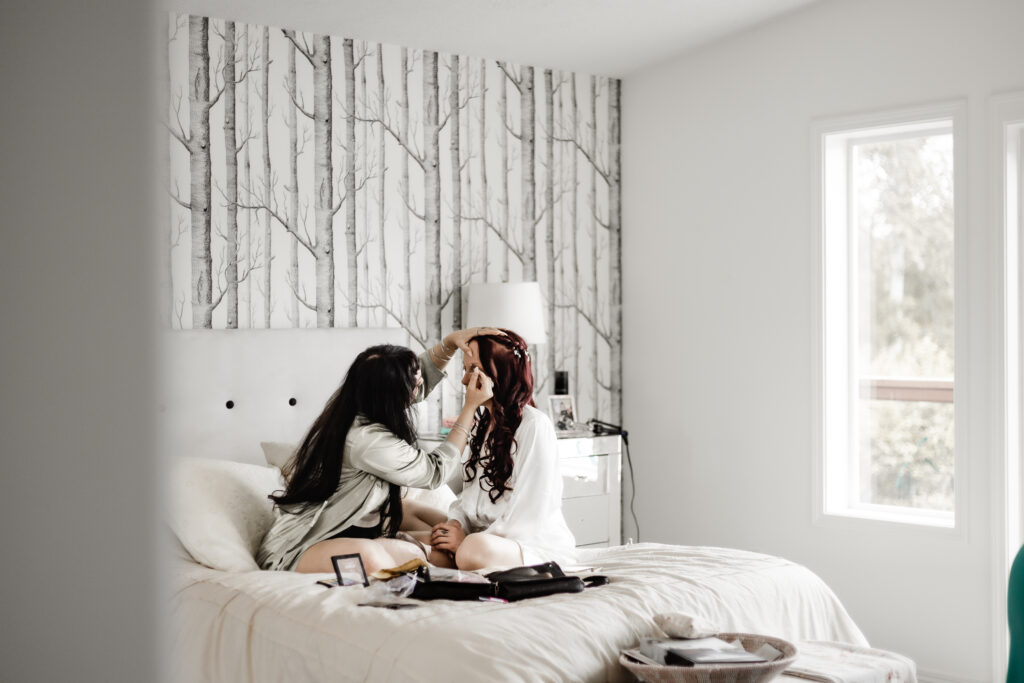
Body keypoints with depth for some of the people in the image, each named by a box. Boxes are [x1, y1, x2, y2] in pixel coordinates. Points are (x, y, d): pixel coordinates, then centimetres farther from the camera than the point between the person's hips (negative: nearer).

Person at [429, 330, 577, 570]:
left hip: (538, 544, -7)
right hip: (488, 535, 7)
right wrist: (455, 523, -5)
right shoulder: (484, 424, 15)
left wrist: (468, 540, -17)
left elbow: (531, 513, -18)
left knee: (474, 550, -37)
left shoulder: (535, 425, -14)